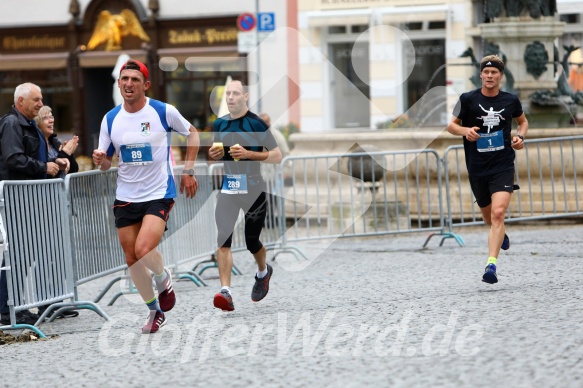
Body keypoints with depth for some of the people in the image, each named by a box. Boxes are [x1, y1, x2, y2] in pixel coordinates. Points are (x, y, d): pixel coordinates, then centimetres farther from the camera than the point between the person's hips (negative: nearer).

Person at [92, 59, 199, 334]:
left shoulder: (164, 112, -9)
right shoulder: (110, 119, 1)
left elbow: (192, 133, 7)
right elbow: (106, 162, 8)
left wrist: (188, 171, 2)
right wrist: (100, 160, -16)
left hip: (159, 194, -4)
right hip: (126, 196, 5)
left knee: (143, 250, -23)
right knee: (132, 260, 7)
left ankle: (163, 279, 11)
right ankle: (155, 310, 27)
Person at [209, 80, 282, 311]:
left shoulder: (256, 124, -8)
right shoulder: (220, 124, 8)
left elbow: (277, 156, -10)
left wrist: (248, 153, -21)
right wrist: (214, 155, -1)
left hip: (254, 189, -3)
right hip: (228, 188, 3)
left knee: (252, 242, 8)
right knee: (223, 240, -14)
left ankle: (263, 272, 41)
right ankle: (225, 292, -19)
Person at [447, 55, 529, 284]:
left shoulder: (511, 101, 2)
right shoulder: (468, 100, -2)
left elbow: (523, 121, 21)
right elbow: (451, 125, 6)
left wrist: (520, 136, 0)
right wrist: (465, 131, -15)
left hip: (503, 166, -1)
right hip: (477, 168, 1)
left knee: (498, 213, -20)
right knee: (488, 217, 16)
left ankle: (491, 265, -24)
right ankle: (500, 235, 54)